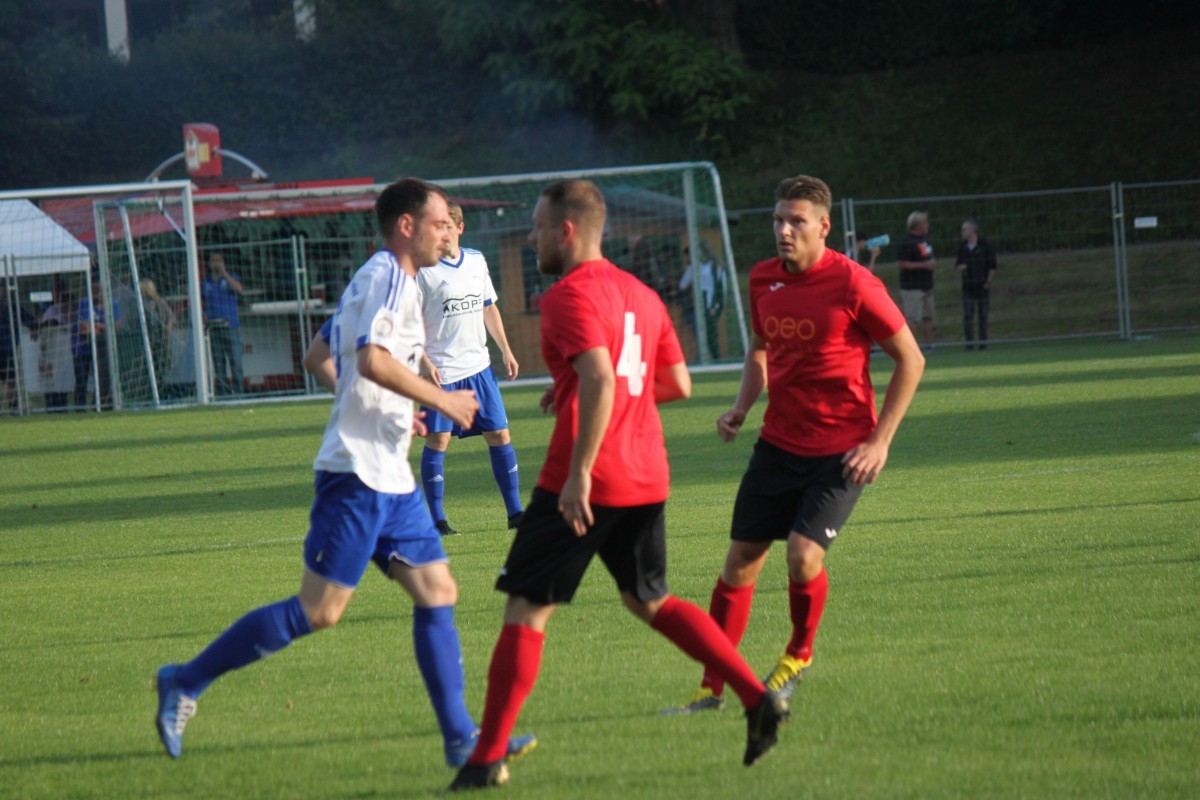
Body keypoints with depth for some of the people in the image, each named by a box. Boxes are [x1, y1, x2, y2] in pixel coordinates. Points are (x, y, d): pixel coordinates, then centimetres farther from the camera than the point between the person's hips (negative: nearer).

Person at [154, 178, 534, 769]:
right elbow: (372, 360, -26)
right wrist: (440, 400, -16)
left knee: (437, 592, 5)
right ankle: (186, 683, 0)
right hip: (359, 471, -10)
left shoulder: (380, 278, 19)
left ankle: (460, 738, 5)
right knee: (319, 610, -8)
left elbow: (322, 356, 27)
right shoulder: (389, 276, -11)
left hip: (389, 477, 10)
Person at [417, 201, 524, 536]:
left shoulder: (476, 261, 10)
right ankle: (438, 520, 3)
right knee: (437, 442, -4)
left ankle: (515, 512, 13)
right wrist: (425, 363, -19)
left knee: (500, 435, 5)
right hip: (441, 370, -5)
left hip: (478, 366, 5)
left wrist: (506, 351, 17)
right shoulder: (424, 270, -8)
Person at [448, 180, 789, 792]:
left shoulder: (570, 295, -12)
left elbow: (600, 380, -26)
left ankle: (488, 758, -1)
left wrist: (579, 471, -27)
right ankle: (758, 699, 11)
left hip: (585, 483, -8)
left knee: (525, 611, -1)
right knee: (650, 600, 22)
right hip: (646, 479, 8)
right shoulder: (640, 294, 14)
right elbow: (677, 383, 18)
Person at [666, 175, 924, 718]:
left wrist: (879, 441, -11)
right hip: (778, 443, 6)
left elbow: (911, 360, -7)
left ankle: (799, 656, 10)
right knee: (740, 561, 3)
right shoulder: (763, 280, 3)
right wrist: (741, 409, 4)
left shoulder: (853, 285, -15)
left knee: (803, 554, -20)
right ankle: (712, 687, 12)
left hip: (840, 449, -5)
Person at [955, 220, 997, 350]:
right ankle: (969, 344, -2)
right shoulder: (962, 247, 9)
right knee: (967, 317, -6)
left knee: (983, 315, 1)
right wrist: (959, 267, -7)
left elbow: (992, 266, 0)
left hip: (983, 286, -3)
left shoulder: (985, 245, -3)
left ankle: (983, 344, 6)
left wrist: (988, 282, -7)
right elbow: (958, 265, 17)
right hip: (968, 287, 3)